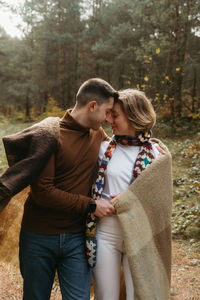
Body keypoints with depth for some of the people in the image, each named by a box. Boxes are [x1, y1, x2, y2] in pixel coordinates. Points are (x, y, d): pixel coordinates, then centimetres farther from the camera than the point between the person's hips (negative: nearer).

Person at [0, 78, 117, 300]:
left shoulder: (98, 135, 3)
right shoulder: (49, 135, -16)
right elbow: (42, 192, -21)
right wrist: (91, 206, -18)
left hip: (76, 238, 4)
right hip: (39, 238, -3)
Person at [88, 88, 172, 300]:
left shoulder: (156, 153, -2)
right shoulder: (104, 147, 3)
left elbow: (159, 197, -1)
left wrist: (128, 200, -12)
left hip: (138, 234, -1)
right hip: (105, 231, 2)